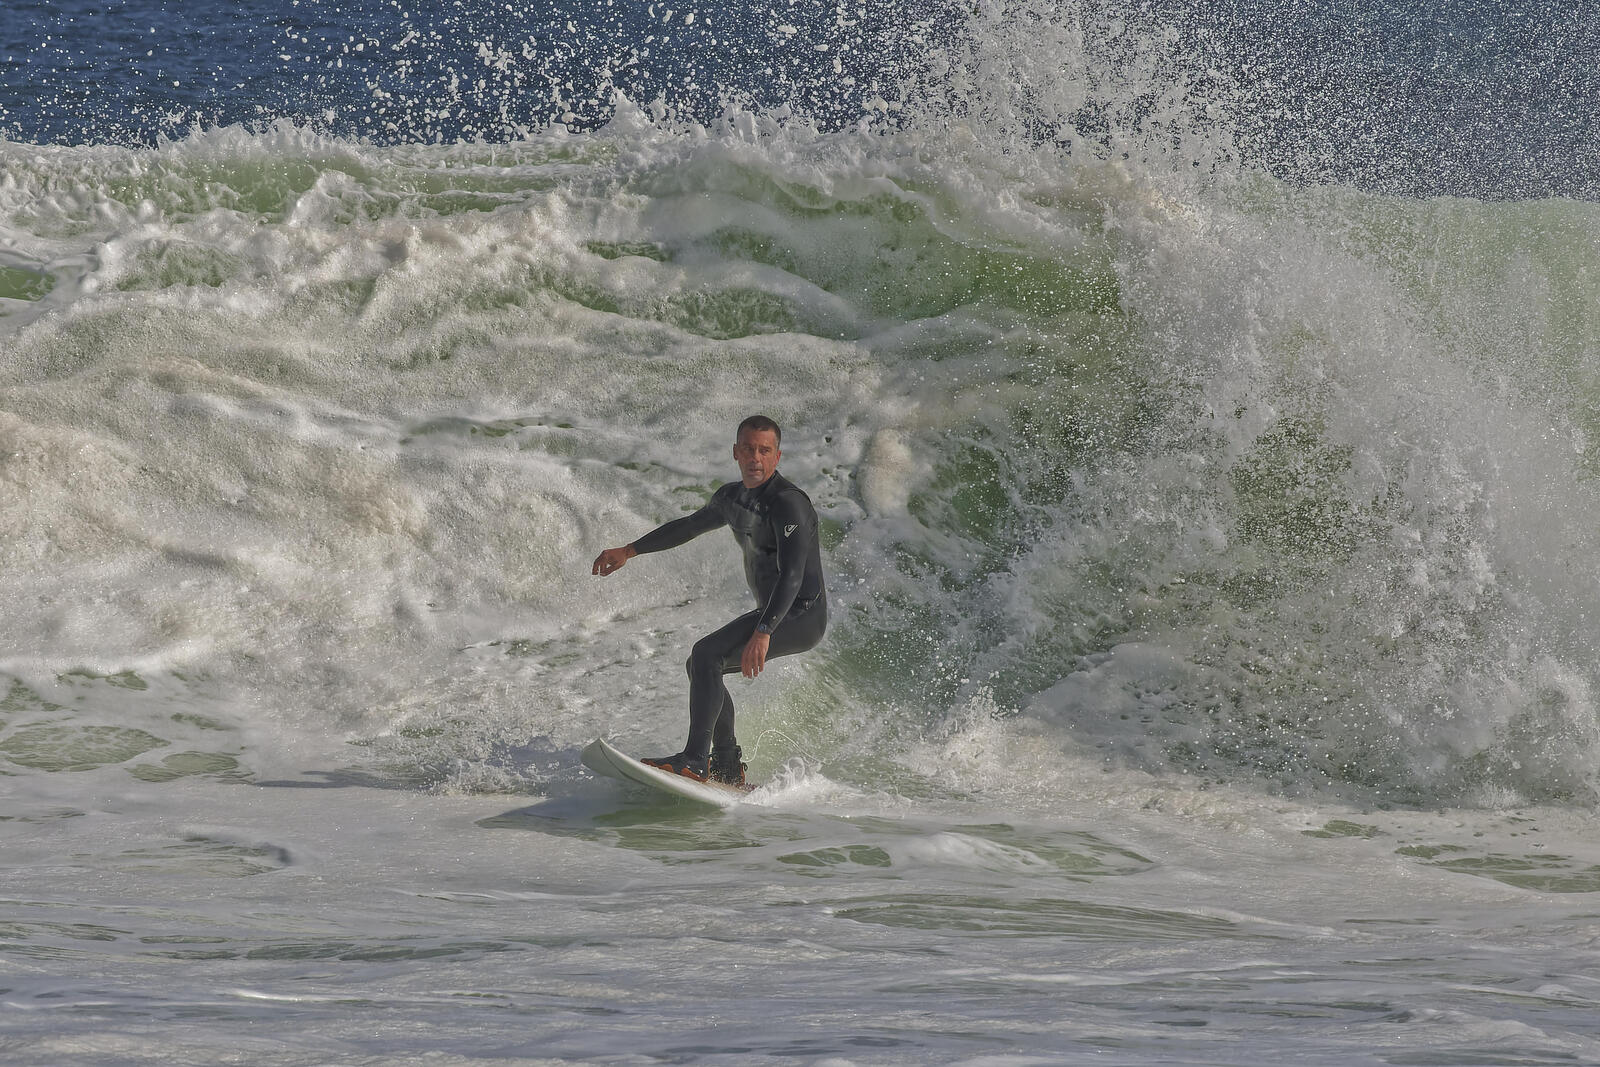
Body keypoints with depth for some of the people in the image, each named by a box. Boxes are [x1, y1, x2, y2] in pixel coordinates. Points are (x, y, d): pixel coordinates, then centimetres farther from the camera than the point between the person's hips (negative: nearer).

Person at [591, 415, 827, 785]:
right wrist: (629, 551, 29)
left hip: (801, 616, -10)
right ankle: (727, 768, 17)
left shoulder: (788, 502, -21)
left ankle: (694, 761, -27)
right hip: (770, 613, 10)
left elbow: (792, 574, -31)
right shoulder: (732, 498, 9)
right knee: (701, 666, 16)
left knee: (707, 654, -22)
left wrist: (763, 633, -42)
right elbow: (689, 526, 28)